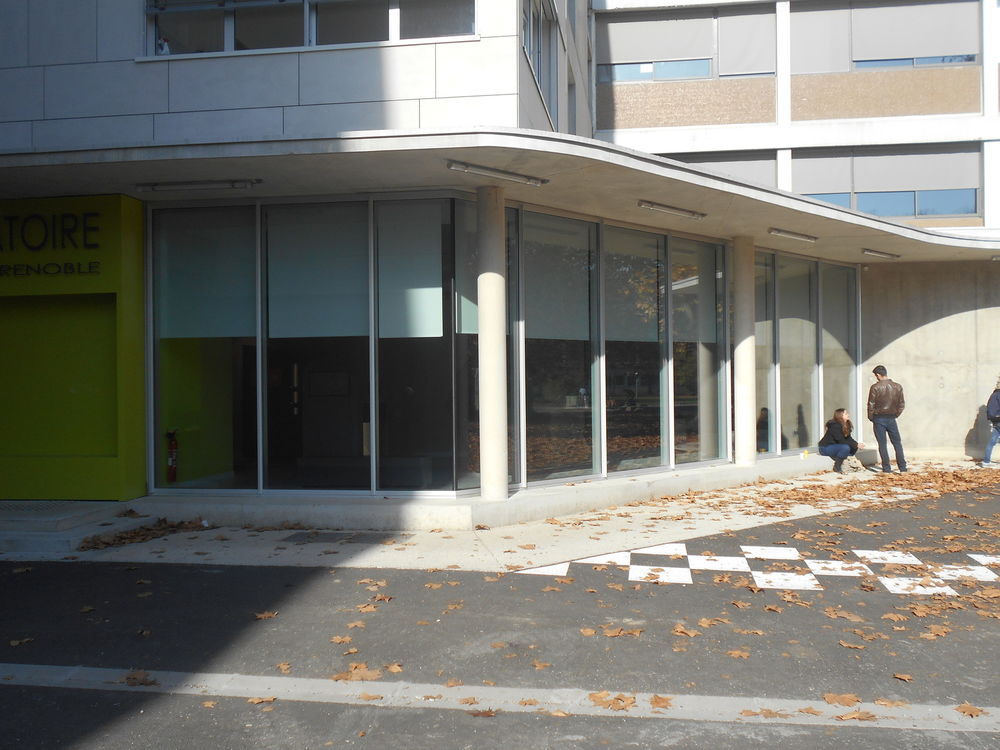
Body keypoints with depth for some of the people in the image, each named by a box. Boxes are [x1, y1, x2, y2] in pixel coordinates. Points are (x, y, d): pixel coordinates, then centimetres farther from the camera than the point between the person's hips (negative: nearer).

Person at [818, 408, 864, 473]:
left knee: (854, 447, -4)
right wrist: (856, 444, -25)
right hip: (825, 448, -9)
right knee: (845, 447, -30)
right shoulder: (835, 426, -23)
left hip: (835, 446, 9)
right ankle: (836, 467, -14)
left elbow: (848, 438, 3)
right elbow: (841, 440, -27)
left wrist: (857, 444, -16)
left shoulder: (846, 425, 5)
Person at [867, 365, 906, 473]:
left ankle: (887, 468, 2)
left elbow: (871, 405, -10)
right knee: (897, 443, 13)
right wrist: (895, 414, 15)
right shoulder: (898, 387, 1)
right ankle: (903, 467, 12)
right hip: (891, 418, 3)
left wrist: (871, 418, 3)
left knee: (882, 444, 3)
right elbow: (902, 404, 5)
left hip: (879, 419, -3)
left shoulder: (875, 387, -11)